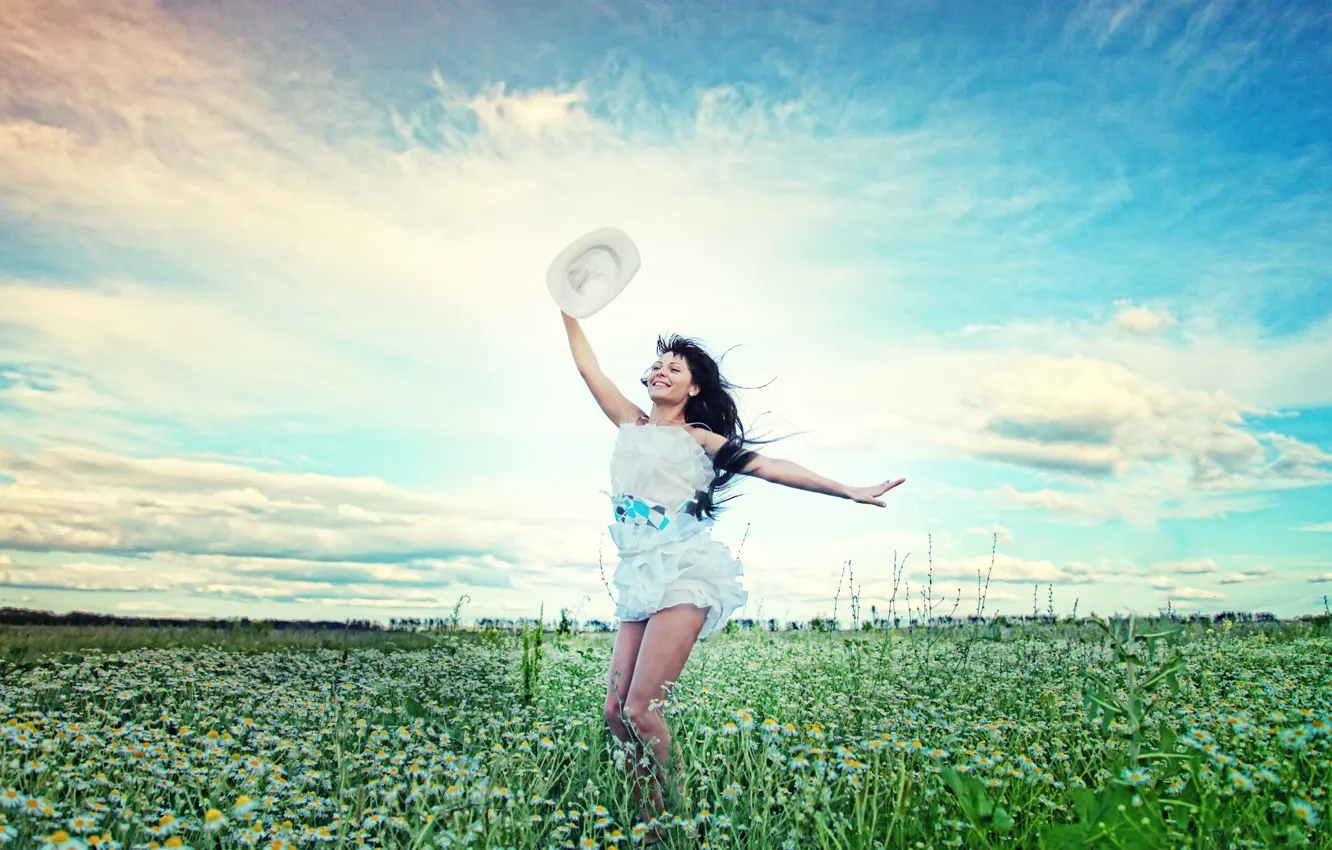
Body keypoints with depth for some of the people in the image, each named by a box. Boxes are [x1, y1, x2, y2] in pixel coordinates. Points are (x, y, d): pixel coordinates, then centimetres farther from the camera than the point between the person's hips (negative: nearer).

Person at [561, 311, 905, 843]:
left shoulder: (698, 438, 7)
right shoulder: (630, 425, 20)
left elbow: (768, 467, 3)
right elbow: (588, 367, 22)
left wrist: (850, 491, -1)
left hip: (684, 571, -5)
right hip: (639, 577, 5)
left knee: (641, 708, -14)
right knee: (614, 709, -2)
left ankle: (660, 829, 2)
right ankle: (647, 818, 12)